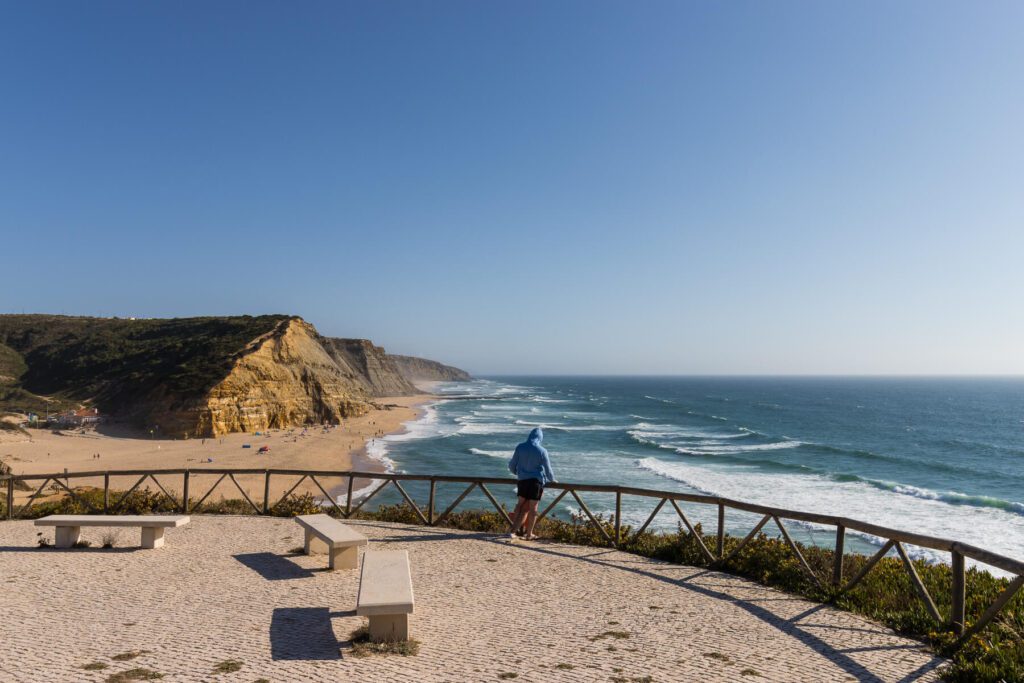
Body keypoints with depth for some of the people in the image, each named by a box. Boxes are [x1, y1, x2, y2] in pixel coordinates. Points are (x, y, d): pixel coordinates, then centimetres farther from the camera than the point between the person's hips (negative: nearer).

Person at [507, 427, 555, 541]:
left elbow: (512, 465, 6)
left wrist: (517, 473, 28)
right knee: (532, 508, 6)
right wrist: (552, 480, 19)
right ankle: (529, 535, 14)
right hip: (536, 481, -3)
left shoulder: (520, 447, -2)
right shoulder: (541, 451, -10)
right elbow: (548, 469, -1)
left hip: (523, 480, 3)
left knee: (521, 504, 17)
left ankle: (513, 530, 13)